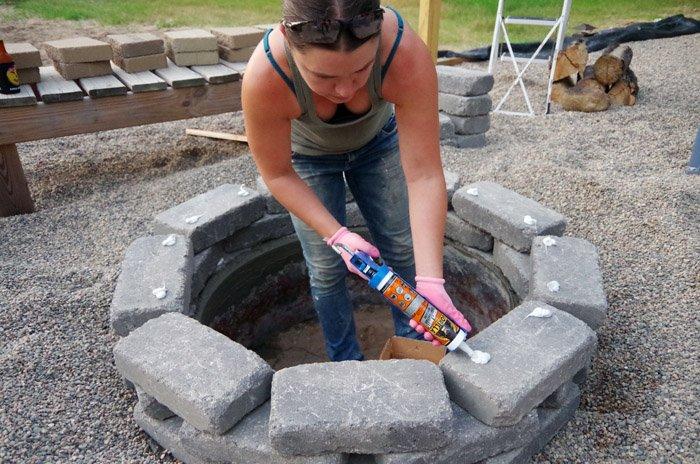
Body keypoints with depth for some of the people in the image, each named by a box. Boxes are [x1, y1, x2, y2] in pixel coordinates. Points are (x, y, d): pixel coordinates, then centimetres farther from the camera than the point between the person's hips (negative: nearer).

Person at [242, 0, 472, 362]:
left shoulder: (407, 56, -40)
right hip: (308, 155, -1)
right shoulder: (264, 77, -39)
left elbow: (424, 175, -37)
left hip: (376, 140, 1)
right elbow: (278, 174, -22)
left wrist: (429, 280, -42)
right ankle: (346, 362, 26)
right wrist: (337, 235, -31)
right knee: (326, 269, -1)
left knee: (403, 251, 6)